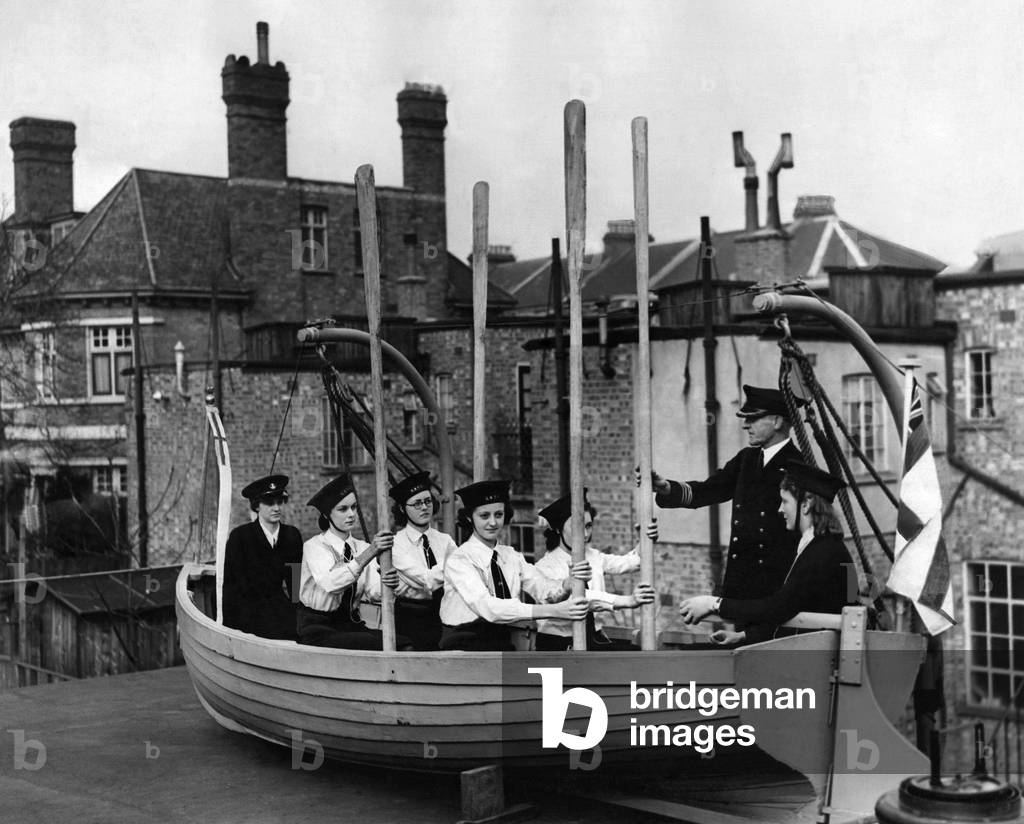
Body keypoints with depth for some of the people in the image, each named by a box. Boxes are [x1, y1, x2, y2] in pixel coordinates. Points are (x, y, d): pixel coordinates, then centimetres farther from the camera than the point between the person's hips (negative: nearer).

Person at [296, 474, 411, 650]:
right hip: (317, 627, -5)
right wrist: (370, 552, -40)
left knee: (405, 645, -23)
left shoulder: (361, 547, 7)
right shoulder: (314, 547, -9)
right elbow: (331, 584, -30)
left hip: (352, 624, 5)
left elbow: (375, 593, -8)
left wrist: (388, 584, -32)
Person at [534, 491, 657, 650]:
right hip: (557, 645, -6)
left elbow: (630, 562, -3)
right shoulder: (545, 567, -10)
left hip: (595, 640, 6)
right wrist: (628, 601, -38)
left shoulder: (593, 557, 10)